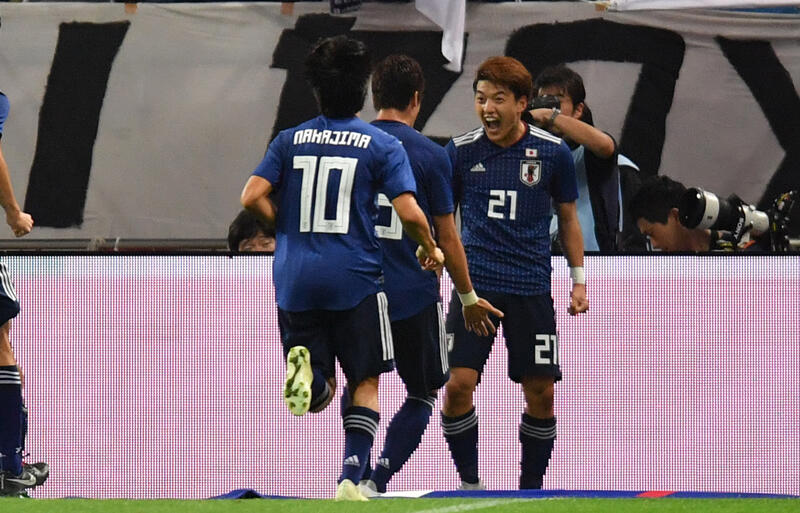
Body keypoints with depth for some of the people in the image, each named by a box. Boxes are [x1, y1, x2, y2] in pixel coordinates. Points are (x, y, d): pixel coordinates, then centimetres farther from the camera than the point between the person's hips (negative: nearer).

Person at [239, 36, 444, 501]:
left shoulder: (290, 140, 6)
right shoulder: (382, 145, -2)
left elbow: (253, 198, -2)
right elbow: (410, 213, -9)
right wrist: (432, 250, 9)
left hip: (296, 281, 2)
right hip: (356, 279, -2)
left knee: (318, 393, 11)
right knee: (365, 384, 10)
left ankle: (304, 366, -24)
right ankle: (351, 478, -5)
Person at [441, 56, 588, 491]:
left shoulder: (553, 153, -1)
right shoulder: (461, 152, -1)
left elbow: (568, 218, 11)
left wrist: (579, 280, 8)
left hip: (531, 287, 1)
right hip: (475, 283, 0)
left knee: (540, 393, 2)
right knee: (458, 385, -12)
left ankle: (530, 489, 18)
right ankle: (469, 484, 5)